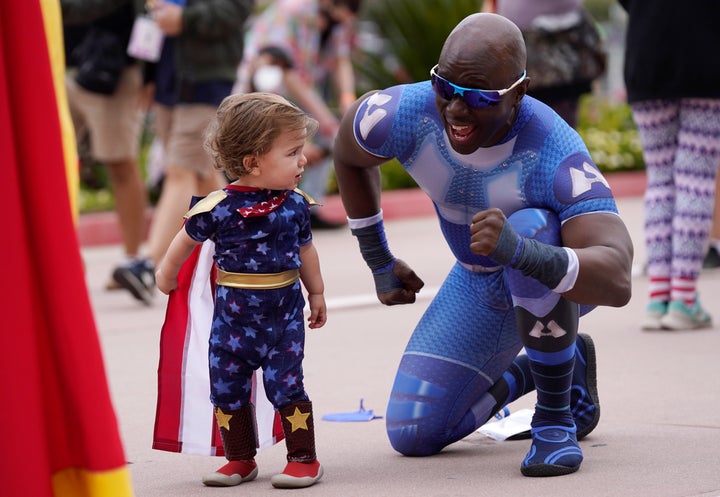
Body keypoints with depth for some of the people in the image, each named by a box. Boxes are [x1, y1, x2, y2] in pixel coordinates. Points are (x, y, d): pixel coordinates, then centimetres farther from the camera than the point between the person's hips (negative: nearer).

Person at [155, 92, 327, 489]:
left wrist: (316, 294, 21)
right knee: (227, 388, 6)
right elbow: (186, 240, 3)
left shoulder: (294, 205, -4)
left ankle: (303, 458, 9)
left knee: (285, 385, -3)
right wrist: (166, 277, 17)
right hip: (232, 314, 0)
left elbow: (304, 250, 12)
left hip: (284, 312, 0)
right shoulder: (217, 207, -15)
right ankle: (240, 459, 21)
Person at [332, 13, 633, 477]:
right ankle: (547, 366, 23)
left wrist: (518, 250, -68)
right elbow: (349, 152, -1)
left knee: (527, 227, -40)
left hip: (572, 276, -5)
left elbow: (617, 282, -52)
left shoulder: (556, 155, -40)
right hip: (481, 285, 5)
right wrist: (379, 263, 7)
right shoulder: (405, 114, -28)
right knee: (412, 435, 0)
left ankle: (555, 417, -19)